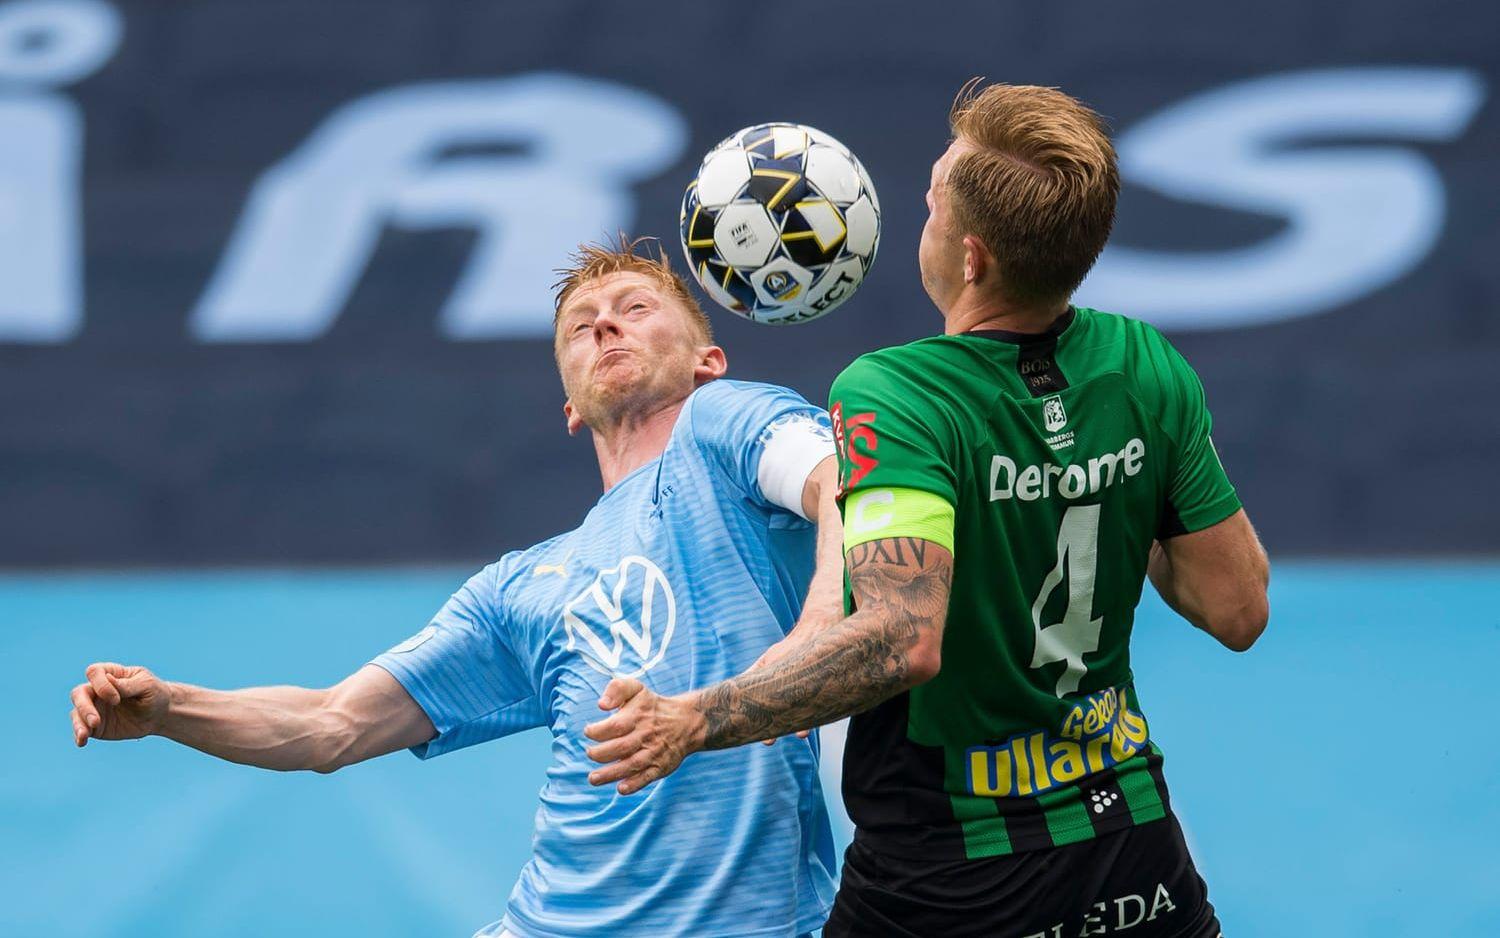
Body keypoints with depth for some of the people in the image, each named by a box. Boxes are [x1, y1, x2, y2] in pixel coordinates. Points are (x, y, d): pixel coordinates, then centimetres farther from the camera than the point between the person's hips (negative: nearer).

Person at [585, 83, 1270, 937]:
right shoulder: (1147, 368, -6)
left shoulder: (890, 398, -22)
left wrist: (693, 722, -33)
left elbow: (902, 639, -35)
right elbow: (1239, 610, -1)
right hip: (1135, 854, 4)